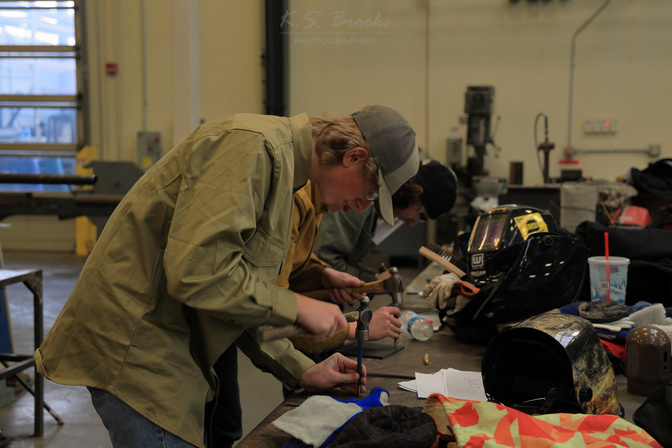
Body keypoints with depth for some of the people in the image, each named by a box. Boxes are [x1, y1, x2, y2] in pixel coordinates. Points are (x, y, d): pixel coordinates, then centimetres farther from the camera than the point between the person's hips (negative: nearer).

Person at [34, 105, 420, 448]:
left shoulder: (281, 163, 13)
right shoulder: (252, 147, -19)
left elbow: (242, 296, 17)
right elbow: (195, 272, -28)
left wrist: (302, 371, 12)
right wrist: (296, 307, -17)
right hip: (134, 351, -10)